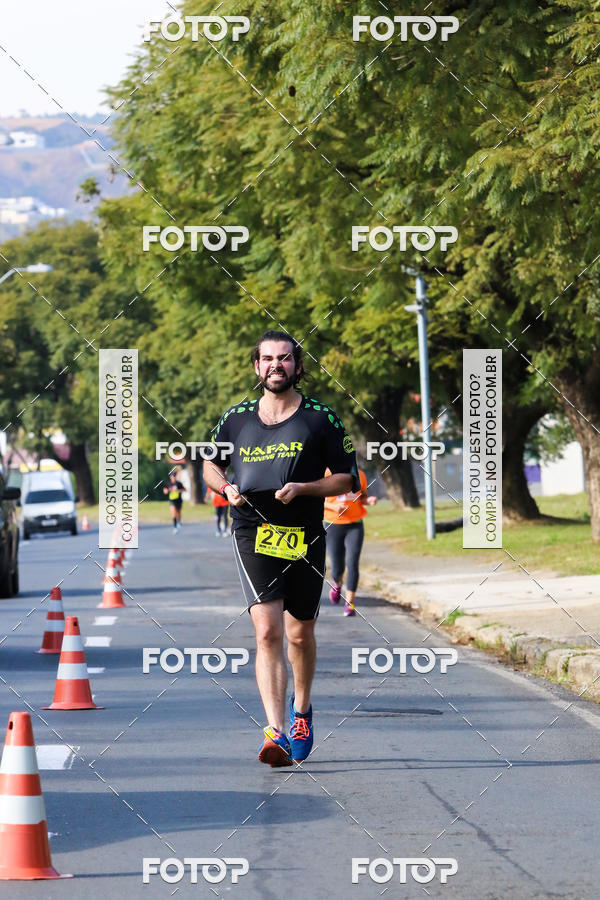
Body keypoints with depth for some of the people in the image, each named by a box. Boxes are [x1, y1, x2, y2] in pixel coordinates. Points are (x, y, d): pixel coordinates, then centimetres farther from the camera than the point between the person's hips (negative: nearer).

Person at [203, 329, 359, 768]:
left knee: (300, 633, 12)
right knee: (267, 631, -15)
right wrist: (227, 487, 1)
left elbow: (347, 478, 3)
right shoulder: (237, 418, 8)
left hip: (304, 537, 0)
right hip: (253, 534, 0)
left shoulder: (321, 418, 2)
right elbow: (210, 464, 23)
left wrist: (302, 488, -13)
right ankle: (275, 732, -22)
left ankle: (301, 710, 40)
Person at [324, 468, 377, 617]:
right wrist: (333, 506, -18)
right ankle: (337, 584, 39)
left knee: (352, 564, -13)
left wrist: (368, 501, -9)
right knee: (337, 567, 2)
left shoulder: (359, 475, 3)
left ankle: (349, 603, -7)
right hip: (333, 526, -1)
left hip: (355, 526, 1)